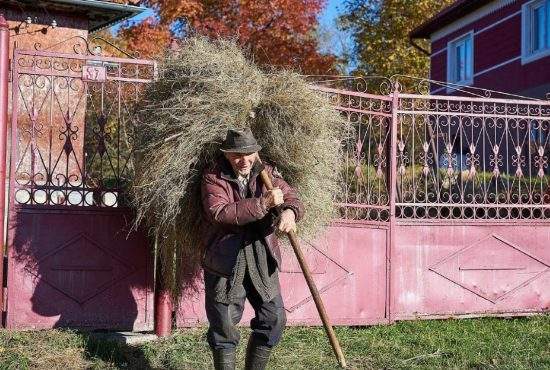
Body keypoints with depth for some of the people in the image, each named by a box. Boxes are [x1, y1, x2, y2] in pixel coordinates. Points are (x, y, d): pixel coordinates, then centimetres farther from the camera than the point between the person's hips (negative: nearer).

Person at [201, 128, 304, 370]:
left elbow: (292, 198, -1)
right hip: (225, 265, -4)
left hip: (262, 263, 4)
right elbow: (219, 213, -23)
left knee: (274, 320, 9)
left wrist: (289, 212, -27)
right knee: (224, 327, 4)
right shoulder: (213, 178, -7)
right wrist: (263, 203, -29)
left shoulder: (267, 174, 5)